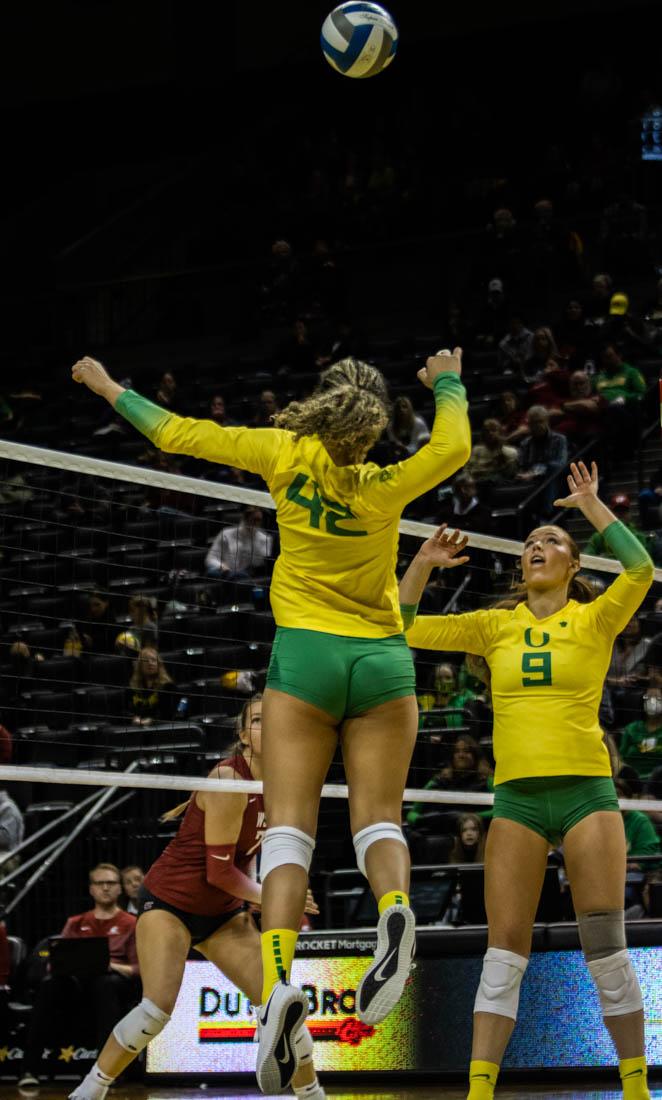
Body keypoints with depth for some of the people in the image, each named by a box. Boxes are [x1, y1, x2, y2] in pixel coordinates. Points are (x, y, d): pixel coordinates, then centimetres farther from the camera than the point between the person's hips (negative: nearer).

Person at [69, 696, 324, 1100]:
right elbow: (219, 871, -21)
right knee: (159, 1007, -23)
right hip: (169, 900, -7)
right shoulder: (229, 781, -23)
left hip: (222, 911, 7)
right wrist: (266, 898, -10)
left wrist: (251, 892, 3)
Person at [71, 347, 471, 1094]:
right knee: (378, 818, 4)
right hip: (382, 660, 1)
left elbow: (176, 434, 1)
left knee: (289, 826, -7)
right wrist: (447, 383, 26)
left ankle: (278, 976, -28)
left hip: (305, 654, -1)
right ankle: (394, 908, -30)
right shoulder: (385, 489, -7)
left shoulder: (288, 455, -6)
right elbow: (453, 447, 9)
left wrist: (110, 389, 15)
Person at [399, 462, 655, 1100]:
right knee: (505, 949, -4)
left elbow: (640, 571, -16)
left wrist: (591, 505, -12)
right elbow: (405, 628, 11)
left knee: (606, 948, -5)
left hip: (586, 790, -2)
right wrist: (423, 564, 1)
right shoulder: (496, 625, 11)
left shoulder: (594, 620, 3)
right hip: (517, 796, 2)